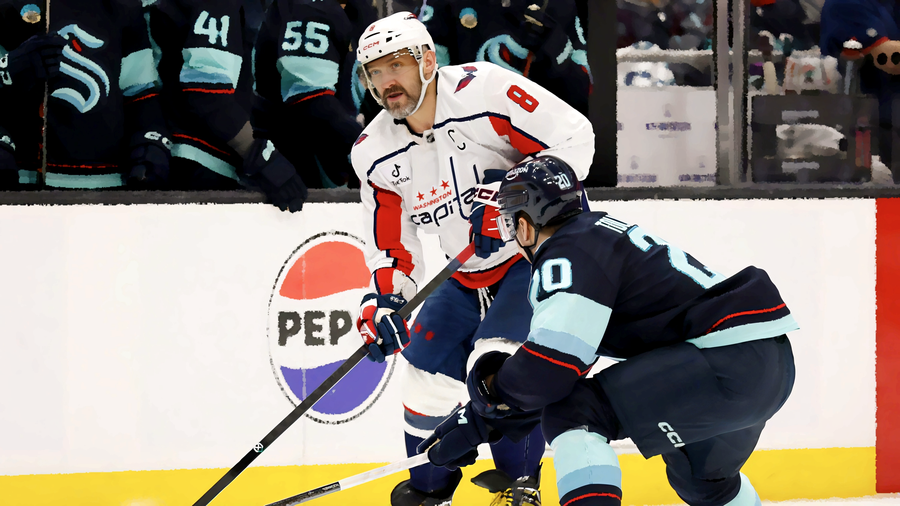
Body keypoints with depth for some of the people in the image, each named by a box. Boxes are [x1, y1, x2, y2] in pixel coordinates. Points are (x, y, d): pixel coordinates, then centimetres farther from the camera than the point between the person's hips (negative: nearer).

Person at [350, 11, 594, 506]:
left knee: (495, 361, -24)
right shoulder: (375, 153, -3)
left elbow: (573, 137, -22)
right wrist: (384, 302, -9)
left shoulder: (483, 90, -23)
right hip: (471, 274, 7)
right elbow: (389, 242, 6)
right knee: (429, 370, 9)